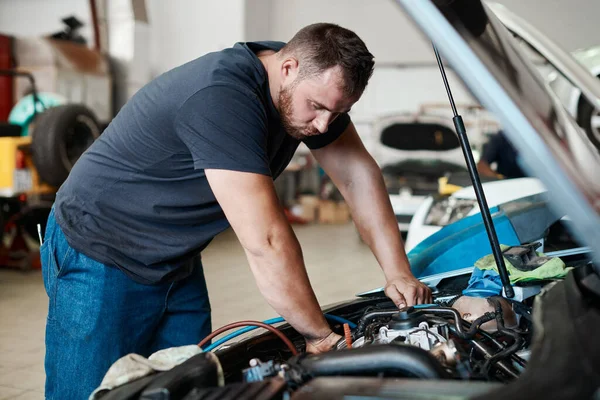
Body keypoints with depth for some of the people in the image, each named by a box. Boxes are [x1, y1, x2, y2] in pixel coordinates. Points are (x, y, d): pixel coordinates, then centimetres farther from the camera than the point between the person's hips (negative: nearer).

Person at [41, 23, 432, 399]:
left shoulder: (311, 85, -6)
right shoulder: (221, 99, -34)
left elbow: (358, 175, 1)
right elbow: (266, 243, -36)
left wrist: (398, 274, -5)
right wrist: (322, 337, -27)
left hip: (177, 265, 8)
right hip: (99, 256, -8)